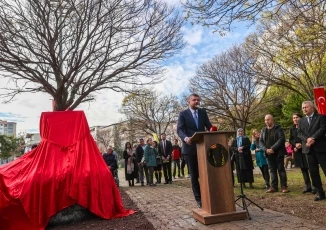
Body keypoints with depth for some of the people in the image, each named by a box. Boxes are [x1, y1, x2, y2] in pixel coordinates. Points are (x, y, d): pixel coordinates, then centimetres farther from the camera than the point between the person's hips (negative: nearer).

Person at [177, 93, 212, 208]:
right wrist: (185, 138, -33)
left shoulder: (203, 112, 10)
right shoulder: (183, 114, -1)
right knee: (194, 175, 8)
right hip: (190, 148, -2)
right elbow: (179, 129, -12)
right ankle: (199, 199, 19)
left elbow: (209, 126, 4)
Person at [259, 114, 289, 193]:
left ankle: (284, 186, 9)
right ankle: (274, 187, 13)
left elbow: (281, 139, -14)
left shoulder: (278, 128, -3)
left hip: (278, 153, -4)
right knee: (272, 170, 8)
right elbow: (260, 141, 6)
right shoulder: (263, 130, 10)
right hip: (269, 154, 4)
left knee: (281, 169, 1)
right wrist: (266, 149, -11)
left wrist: (272, 148, -20)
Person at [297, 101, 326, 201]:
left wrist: (312, 138, -19)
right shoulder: (301, 121, 15)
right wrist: (307, 139, -13)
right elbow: (299, 134, 6)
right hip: (309, 149, 4)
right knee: (313, 172, 6)